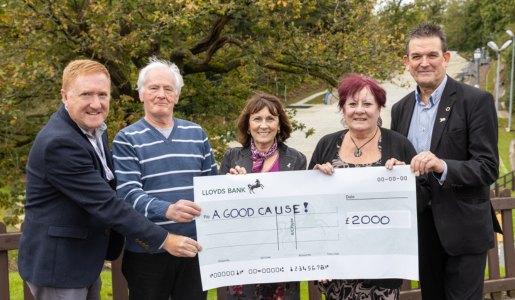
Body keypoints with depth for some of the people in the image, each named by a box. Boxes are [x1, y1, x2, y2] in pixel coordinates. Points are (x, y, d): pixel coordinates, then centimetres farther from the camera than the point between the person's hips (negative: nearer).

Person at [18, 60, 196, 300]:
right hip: (57, 268, -9)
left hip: (88, 262, 9)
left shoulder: (96, 132, 7)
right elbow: (106, 204, -26)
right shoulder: (59, 143, -24)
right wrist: (165, 241, -23)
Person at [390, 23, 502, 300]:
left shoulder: (476, 101, -8)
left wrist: (443, 167, -30)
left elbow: (488, 168, -14)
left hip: (463, 231, -5)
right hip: (421, 230, 5)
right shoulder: (401, 108, 9)